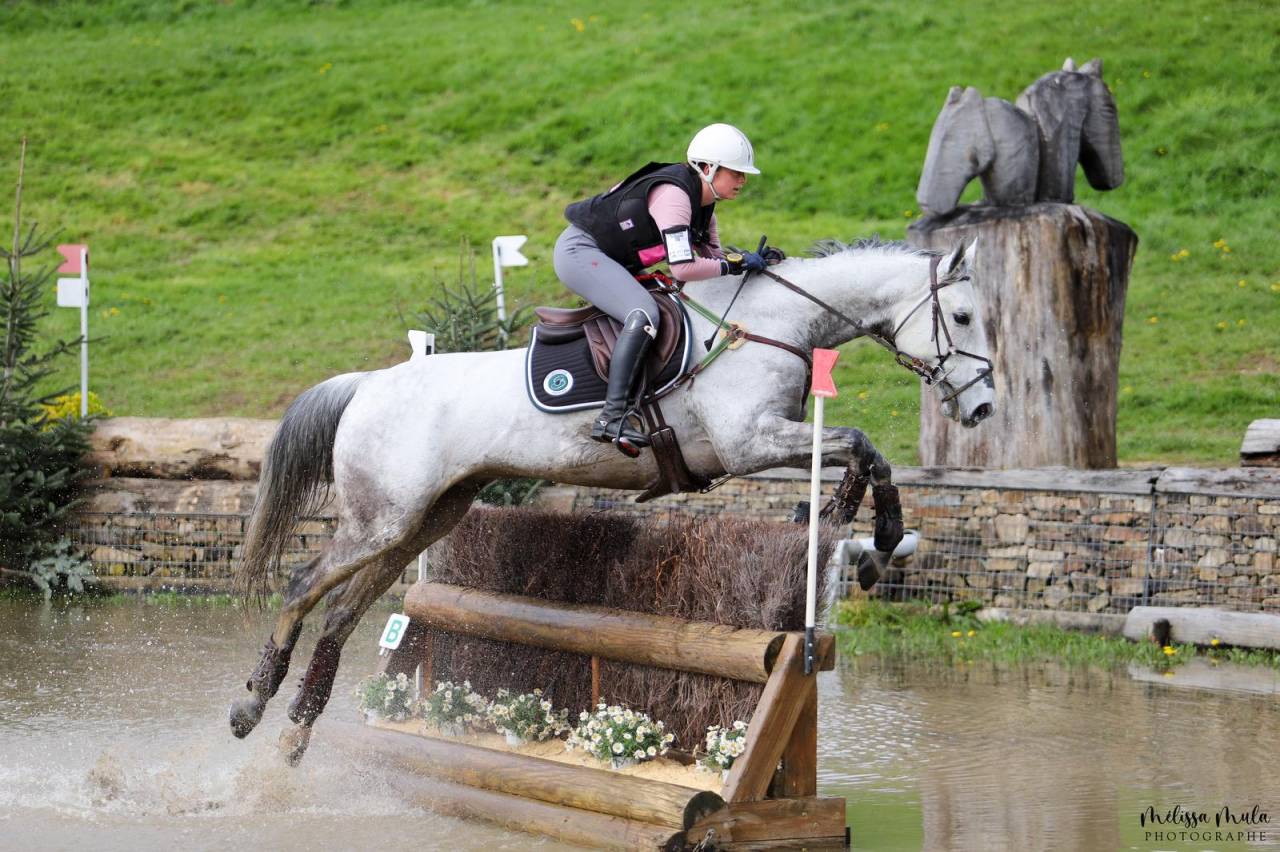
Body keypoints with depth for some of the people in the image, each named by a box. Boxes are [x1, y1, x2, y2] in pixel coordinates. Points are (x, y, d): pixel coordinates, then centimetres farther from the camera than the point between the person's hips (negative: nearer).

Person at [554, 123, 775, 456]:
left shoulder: (702, 200, 6)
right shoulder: (672, 194, -25)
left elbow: (710, 256, 14)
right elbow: (683, 267, -33)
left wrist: (753, 259, 0)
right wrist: (734, 264, -21)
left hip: (606, 260, 11)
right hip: (580, 251, -11)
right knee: (644, 314, -29)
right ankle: (613, 415, -32)